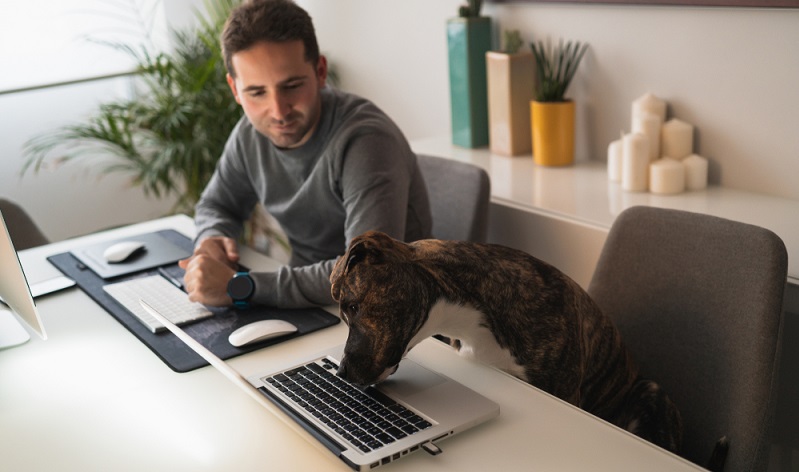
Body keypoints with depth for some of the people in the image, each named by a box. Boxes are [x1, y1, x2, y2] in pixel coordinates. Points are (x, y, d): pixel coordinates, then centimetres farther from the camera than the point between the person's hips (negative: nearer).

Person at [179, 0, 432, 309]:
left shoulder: (367, 141, -25)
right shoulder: (251, 133, -3)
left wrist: (238, 287, -33)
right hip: (307, 307, 6)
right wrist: (211, 238, -9)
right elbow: (215, 204, 15)